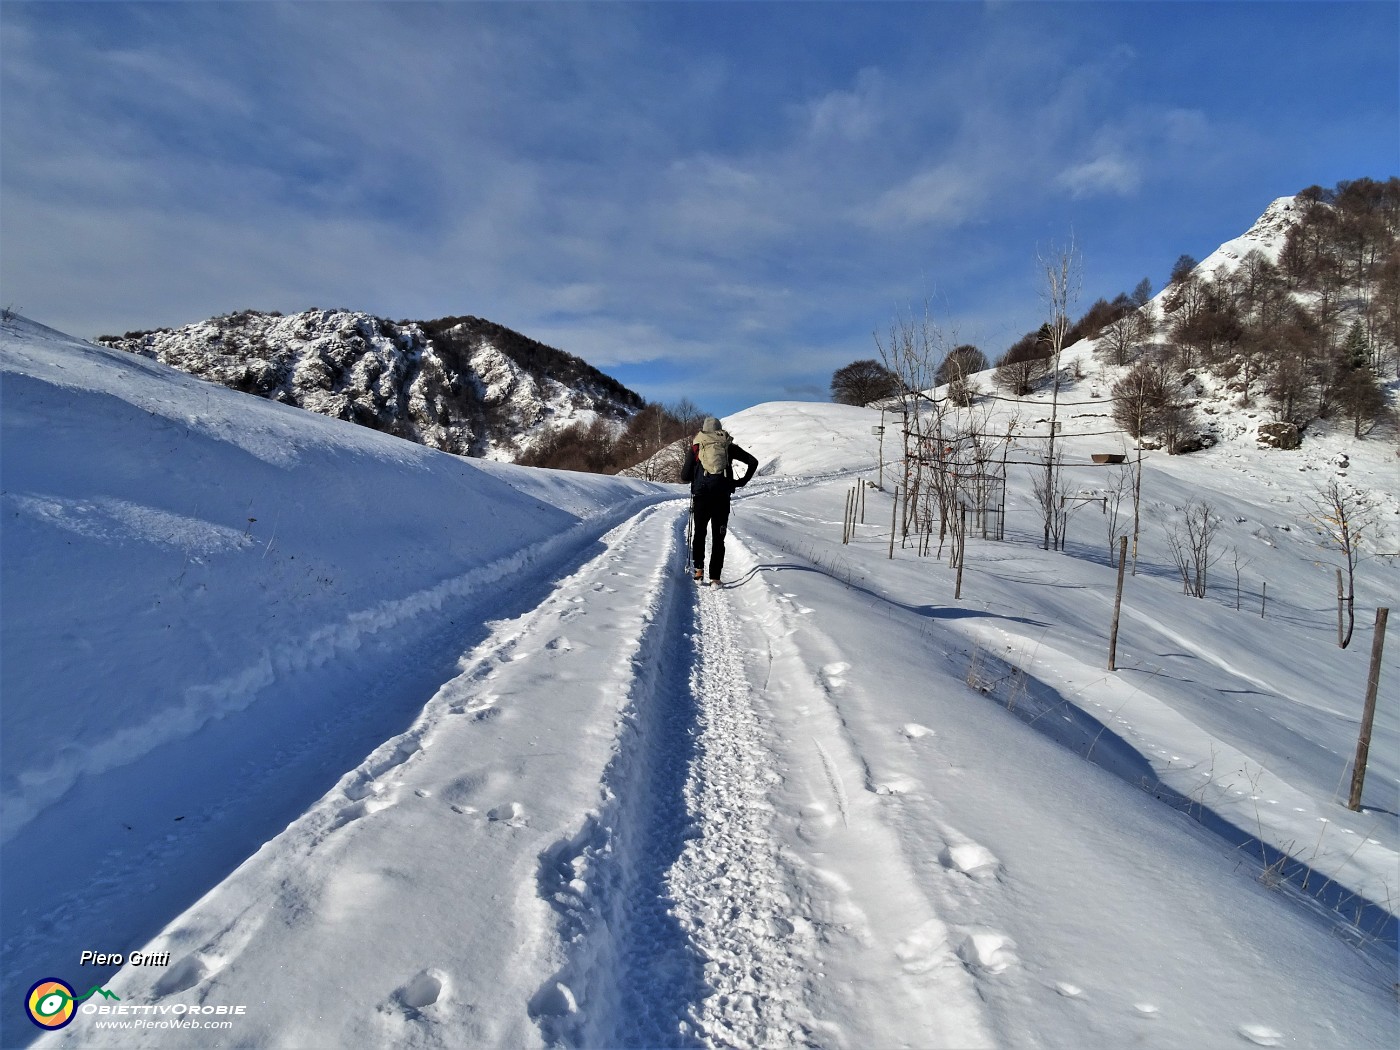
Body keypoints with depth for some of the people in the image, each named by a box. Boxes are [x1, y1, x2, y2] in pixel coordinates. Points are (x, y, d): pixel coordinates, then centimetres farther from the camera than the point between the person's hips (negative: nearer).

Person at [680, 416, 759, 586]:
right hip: (722, 496, 0)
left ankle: (699, 569, 12)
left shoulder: (695, 447, 7)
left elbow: (684, 476, 3)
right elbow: (753, 462, 7)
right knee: (718, 537, 5)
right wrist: (742, 481, 12)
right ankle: (715, 578, 1)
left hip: (701, 495, 0)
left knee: (699, 533, 19)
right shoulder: (728, 446, 10)